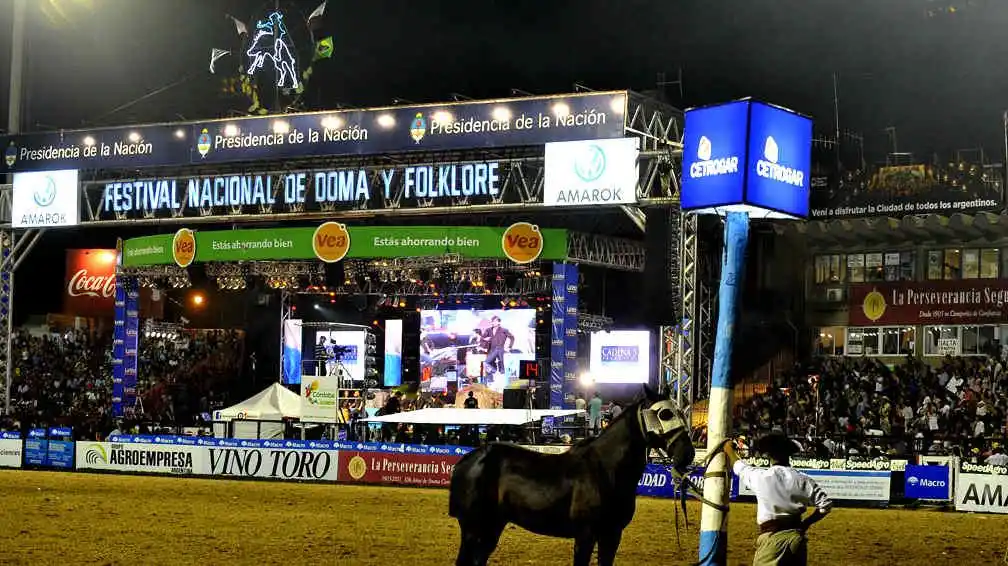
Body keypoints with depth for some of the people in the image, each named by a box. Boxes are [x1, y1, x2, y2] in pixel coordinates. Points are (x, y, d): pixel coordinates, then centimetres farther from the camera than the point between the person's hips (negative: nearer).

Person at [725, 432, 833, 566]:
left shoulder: (760, 476, -7)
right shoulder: (802, 480, 0)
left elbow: (738, 466, 14)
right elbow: (825, 505, 2)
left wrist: (729, 449, 35)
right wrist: (805, 523, 12)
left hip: (772, 538, -4)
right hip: (797, 536, 4)